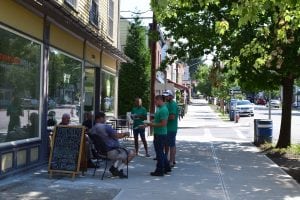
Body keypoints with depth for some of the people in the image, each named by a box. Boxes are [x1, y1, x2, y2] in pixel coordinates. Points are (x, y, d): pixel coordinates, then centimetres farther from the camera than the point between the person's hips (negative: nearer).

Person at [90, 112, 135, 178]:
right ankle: (118, 170, 3)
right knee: (131, 153, 3)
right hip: (110, 152, -9)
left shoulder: (92, 129, 7)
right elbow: (117, 136, -17)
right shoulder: (105, 127, -19)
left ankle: (114, 167, 17)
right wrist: (125, 134, 2)